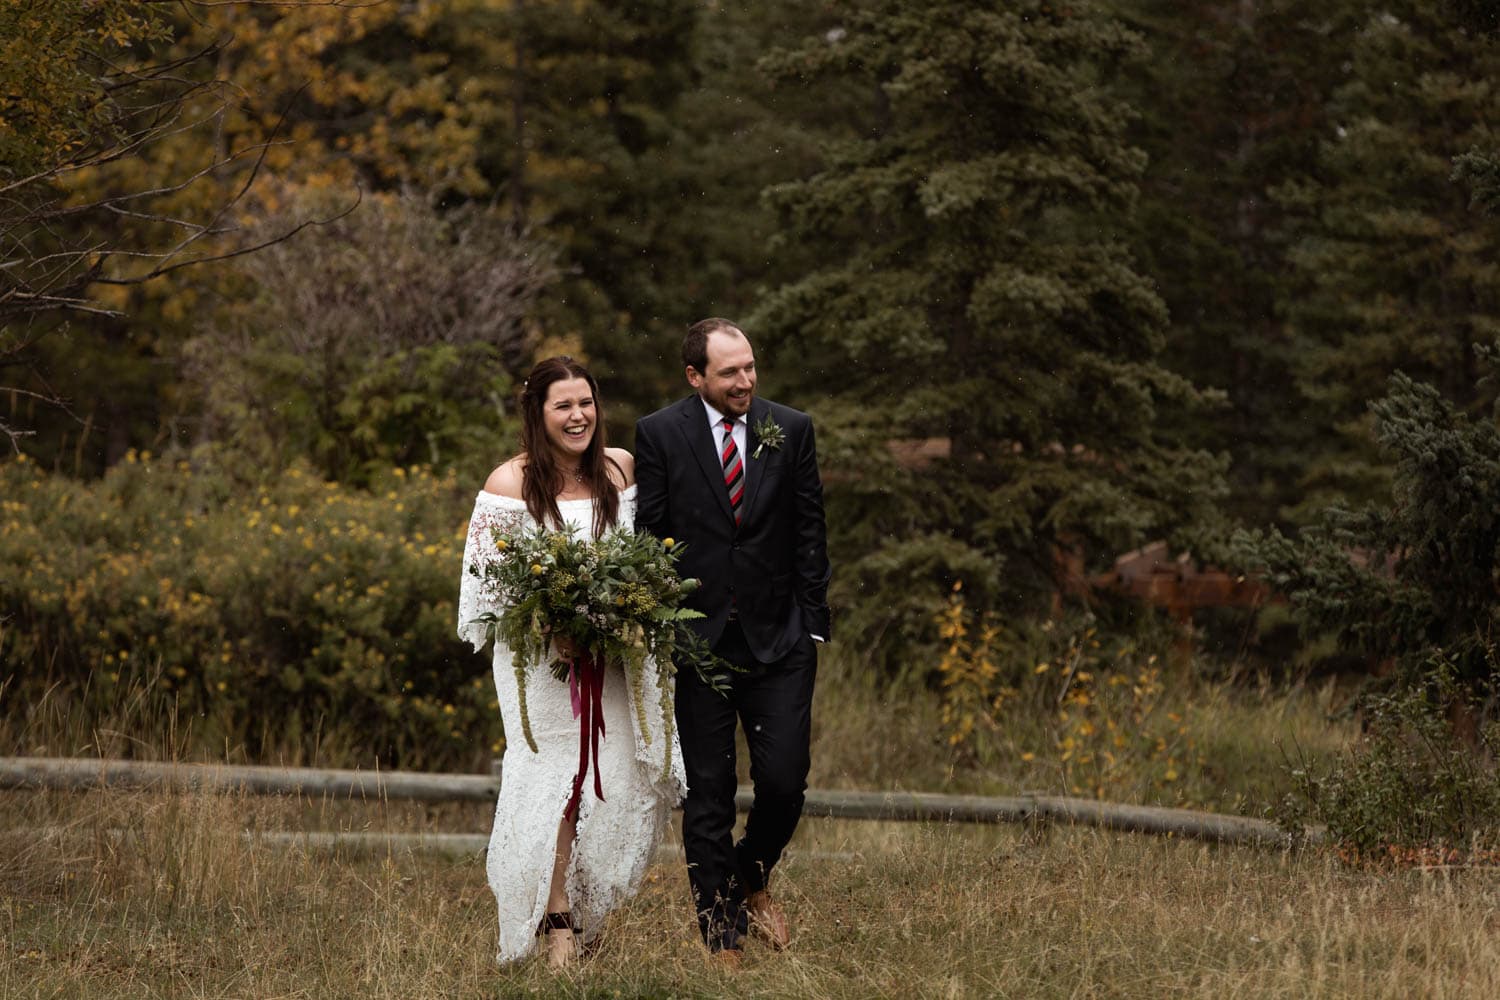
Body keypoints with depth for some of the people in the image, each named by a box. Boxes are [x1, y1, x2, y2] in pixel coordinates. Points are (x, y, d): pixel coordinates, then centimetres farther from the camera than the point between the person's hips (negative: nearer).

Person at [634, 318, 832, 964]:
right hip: (698, 638, -1)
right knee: (707, 798, 3)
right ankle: (723, 940, 11)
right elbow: (647, 539, 1)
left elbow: (809, 533, 7)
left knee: (784, 781, -6)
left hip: (778, 640, 1)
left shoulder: (791, 430, 4)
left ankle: (752, 882, 24)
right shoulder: (659, 434, -2)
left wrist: (812, 625, 3)